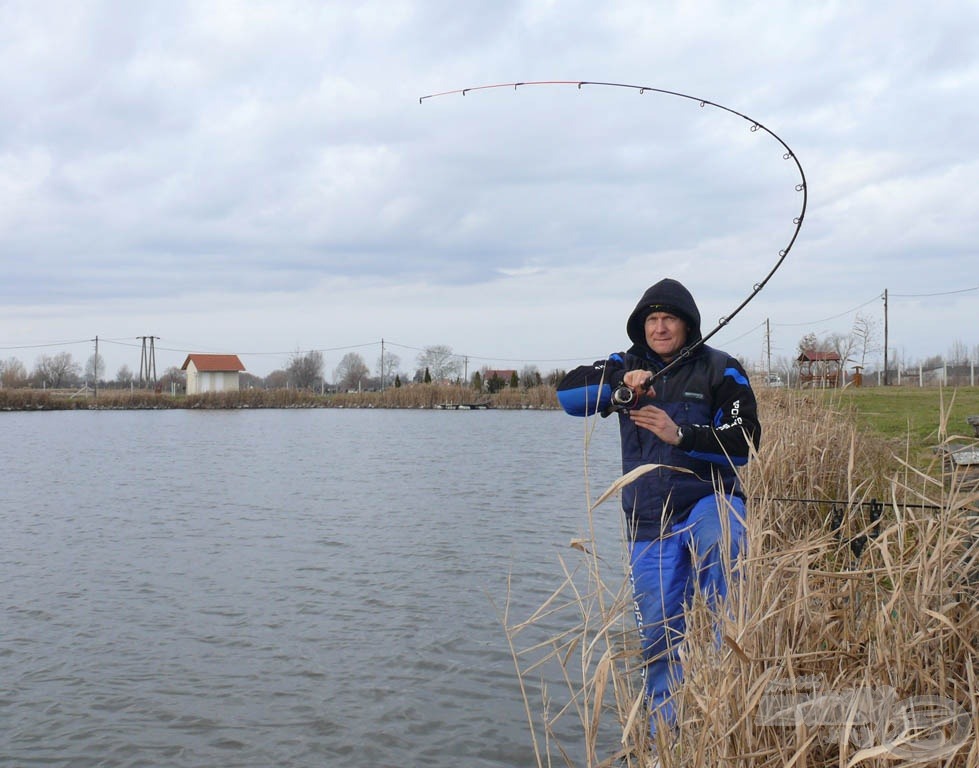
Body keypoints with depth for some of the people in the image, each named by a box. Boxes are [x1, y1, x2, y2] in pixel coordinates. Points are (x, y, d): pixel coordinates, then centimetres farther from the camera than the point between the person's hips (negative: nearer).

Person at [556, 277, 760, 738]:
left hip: (709, 499, -3)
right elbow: (567, 393, -5)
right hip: (649, 522, 3)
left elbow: (745, 442, -10)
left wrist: (680, 435, -23)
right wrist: (618, 387, -21)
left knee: (718, 544, -38)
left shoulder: (720, 370, -1)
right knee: (658, 634, 5)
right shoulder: (625, 367, 9)